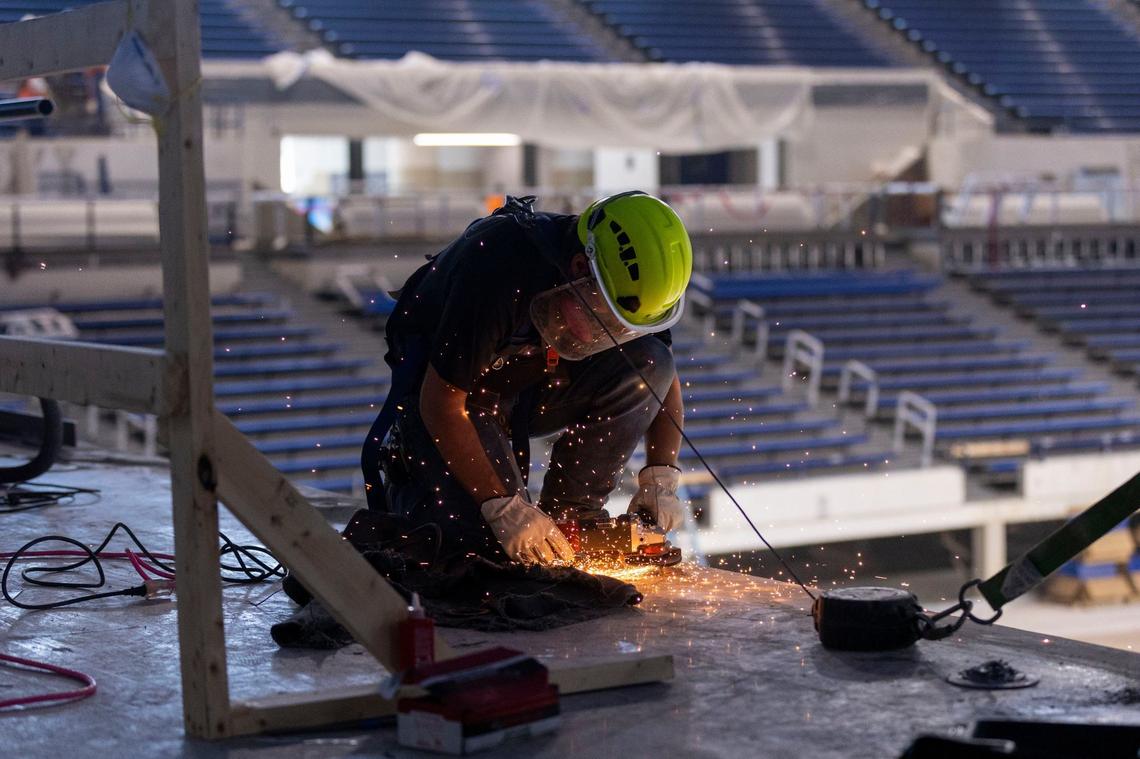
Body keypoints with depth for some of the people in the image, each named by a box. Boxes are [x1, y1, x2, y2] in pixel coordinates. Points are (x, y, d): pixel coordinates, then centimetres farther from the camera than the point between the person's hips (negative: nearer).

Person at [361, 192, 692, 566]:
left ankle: (570, 512, -8)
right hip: (436, 380, -5)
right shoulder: (500, 272, -37)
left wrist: (660, 480, -16)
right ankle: (402, 468, 10)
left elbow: (664, 380, -2)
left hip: (537, 378, 5)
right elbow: (442, 403, -30)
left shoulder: (627, 282, -19)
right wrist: (505, 508, -31)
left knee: (649, 362, -21)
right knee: (492, 540, -22)